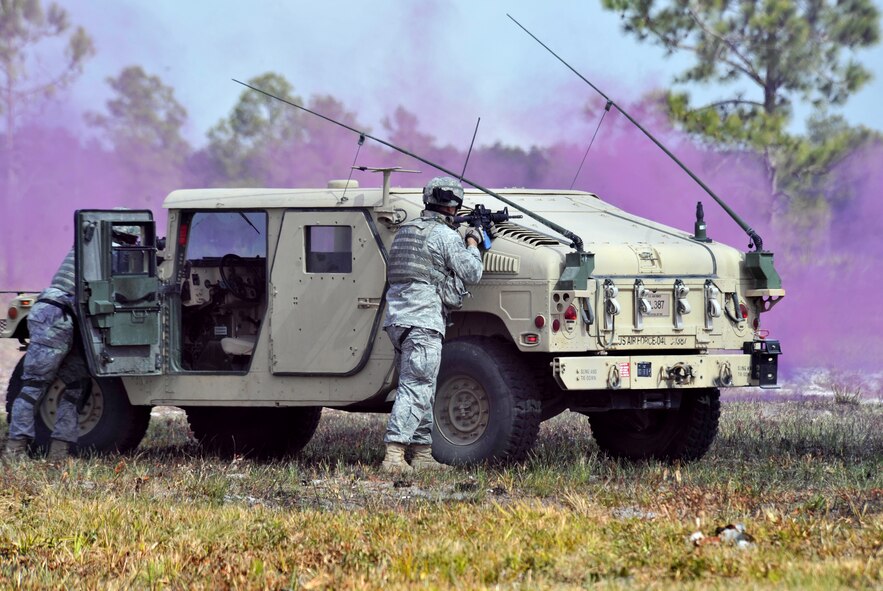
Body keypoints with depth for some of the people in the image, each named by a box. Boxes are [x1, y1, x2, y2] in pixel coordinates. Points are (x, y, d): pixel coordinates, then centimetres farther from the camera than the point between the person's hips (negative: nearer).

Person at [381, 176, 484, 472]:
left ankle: (422, 455, 18)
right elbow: (472, 273, -3)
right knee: (415, 390, -12)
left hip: (396, 319, 9)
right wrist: (472, 243, 14)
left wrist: (463, 242, 24)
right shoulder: (445, 236, -7)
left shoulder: (406, 230, 17)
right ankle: (394, 455, -21)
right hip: (423, 321, -9)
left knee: (422, 392, 16)